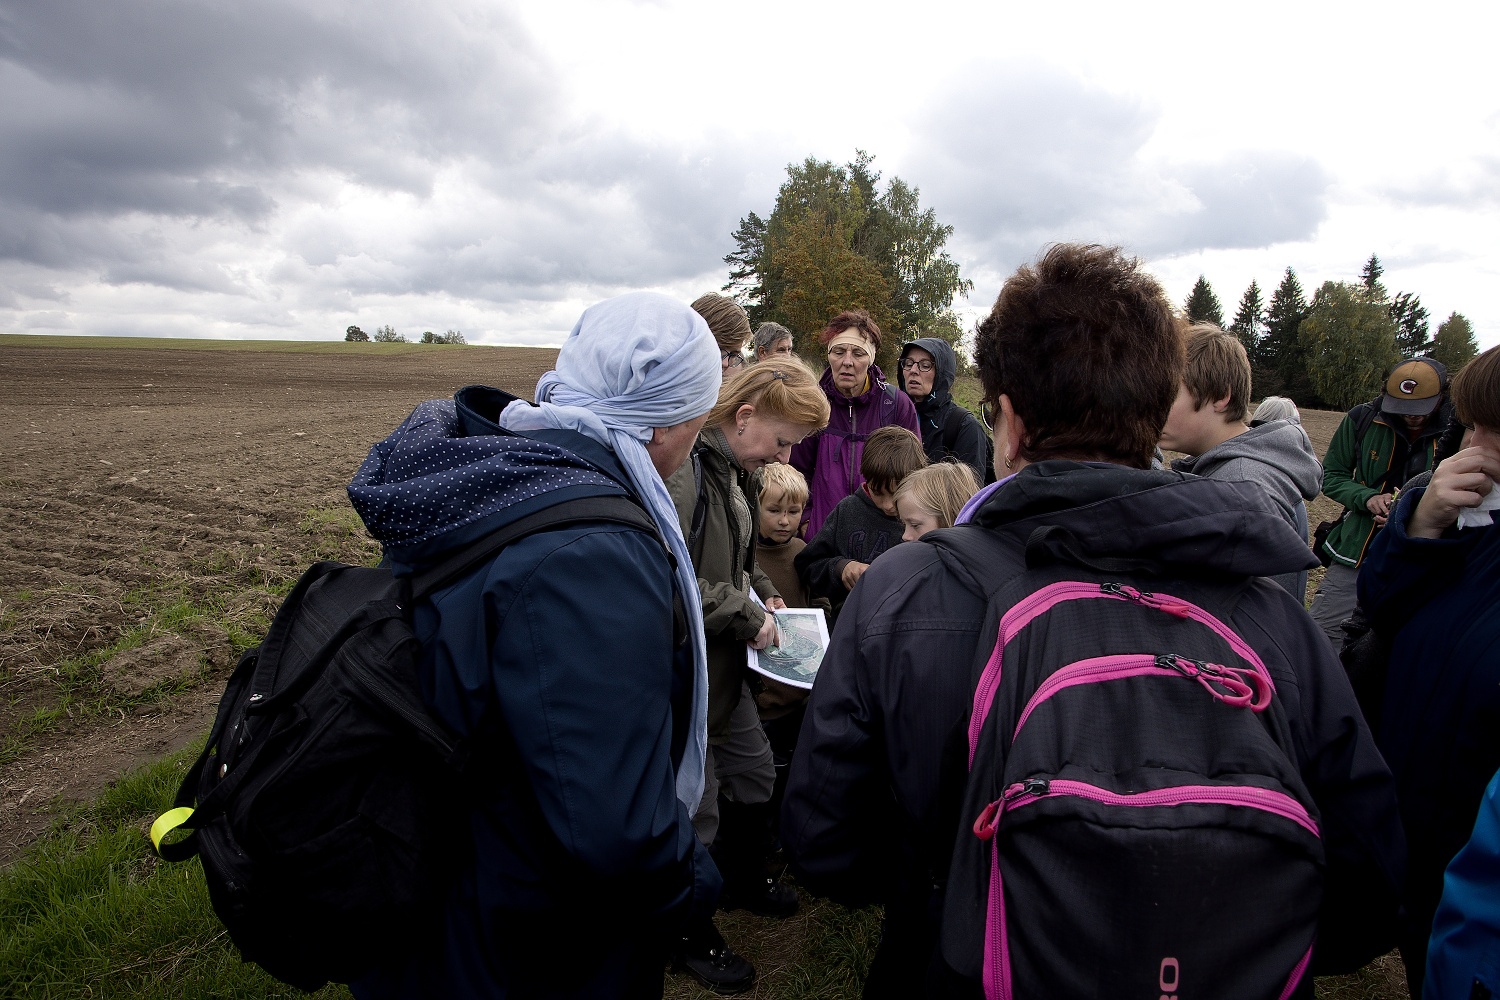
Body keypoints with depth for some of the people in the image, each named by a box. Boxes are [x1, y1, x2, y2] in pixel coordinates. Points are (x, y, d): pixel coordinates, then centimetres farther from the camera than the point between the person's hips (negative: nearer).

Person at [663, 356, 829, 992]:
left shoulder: (734, 470, 6)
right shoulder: (684, 472, -26)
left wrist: (760, 593, 6)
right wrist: (746, 617, -20)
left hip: (724, 663, 10)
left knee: (754, 770, 23)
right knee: (696, 802, 7)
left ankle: (743, 879, 49)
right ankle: (690, 935, 31)